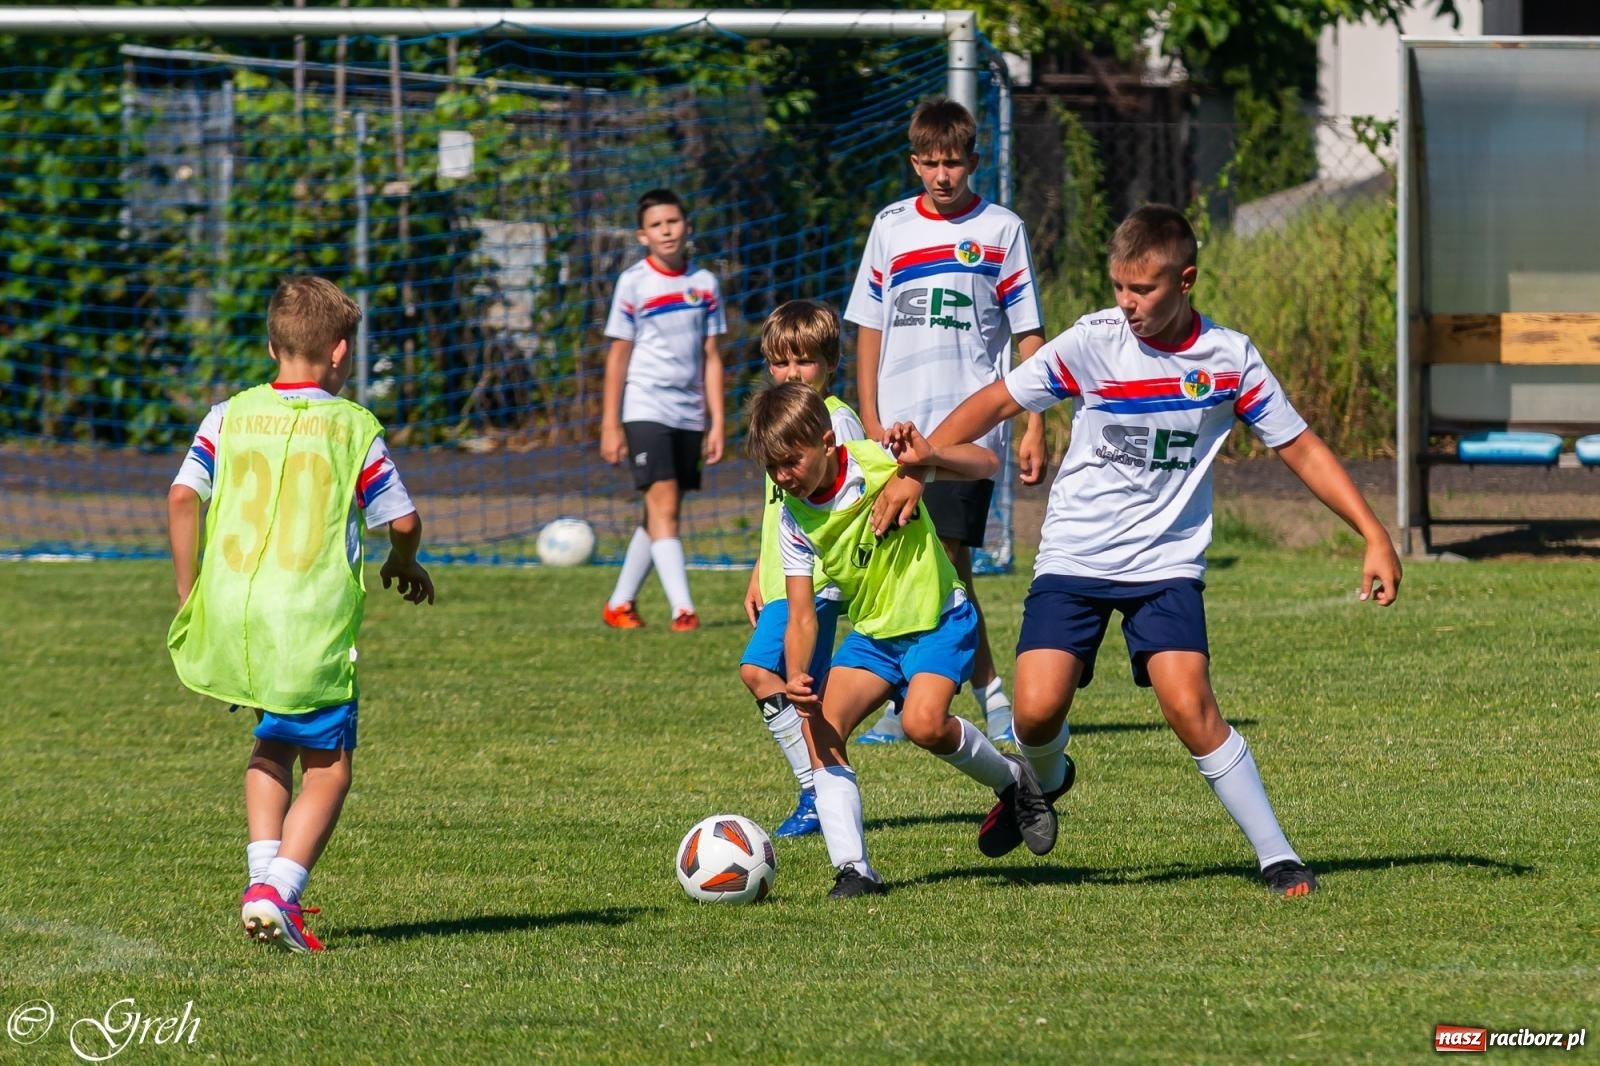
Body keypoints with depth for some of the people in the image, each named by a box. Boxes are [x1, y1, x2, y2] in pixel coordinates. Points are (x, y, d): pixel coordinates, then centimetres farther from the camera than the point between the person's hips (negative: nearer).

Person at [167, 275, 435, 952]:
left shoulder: (230, 417, 9)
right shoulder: (354, 428, 2)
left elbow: (183, 496, -1)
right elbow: (402, 520, 3)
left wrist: (188, 592, 7)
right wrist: (405, 564, 26)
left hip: (229, 613, 4)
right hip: (314, 618, -4)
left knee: (274, 744, 25)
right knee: (327, 765, 5)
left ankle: (263, 874, 10)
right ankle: (279, 891, -13)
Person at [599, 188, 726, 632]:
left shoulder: (703, 283, 8)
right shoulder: (633, 283, -2)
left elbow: (711, 356, 11)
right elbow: (618, 355, 0)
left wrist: (716, 422, 6)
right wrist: (610, 424, -4)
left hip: (688, 414, 4)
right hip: (645, 408, -4)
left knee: (662, 513, 7)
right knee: (663, 504, -14)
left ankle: (620, 603, 19)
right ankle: (682, 609, -20)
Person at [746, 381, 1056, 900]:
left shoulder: (880, 463, -18)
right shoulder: (794, 520, -5)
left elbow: (986, 464, -20)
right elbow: (801, 617, -7)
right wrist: (796, 679, -27)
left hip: (938, 619, -5)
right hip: (873, 632, 5)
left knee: (922, 724, -28)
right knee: (819, 726, -13)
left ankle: (1012, 780, 2)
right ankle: (853, 870, -10)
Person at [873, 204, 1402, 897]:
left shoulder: (1229, 358, -4)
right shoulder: (1092, 343, -8)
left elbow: (1300, 449, 4)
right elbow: (996, 402, -2)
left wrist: (1374, 537, -1)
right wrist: (914, 471, -10)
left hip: (1167, 565, 0)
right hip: (1074, 559, 0)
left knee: (1189, 705, -19)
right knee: (1037, 708, -14)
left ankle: (1277, 858, -9)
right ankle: (1043, 781, 24)